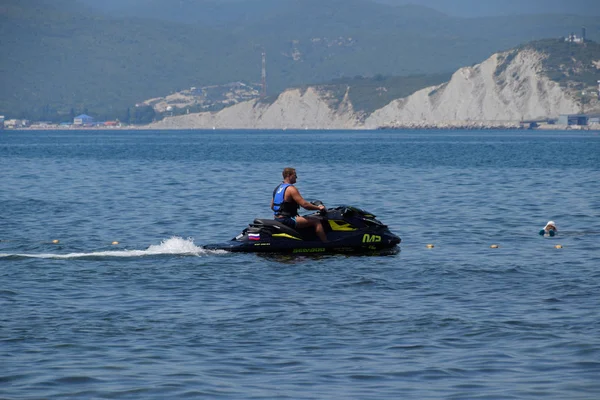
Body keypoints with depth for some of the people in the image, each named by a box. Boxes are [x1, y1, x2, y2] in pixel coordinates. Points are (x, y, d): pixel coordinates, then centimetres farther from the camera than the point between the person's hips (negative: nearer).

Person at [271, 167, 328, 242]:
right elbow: (304, 204, -19)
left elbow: (272, 206, 20)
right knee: (316, 221, -12)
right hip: (287, 220, -10)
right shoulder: (291, 189, -15)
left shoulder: (278, 188, 14)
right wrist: (318, 207, -6)